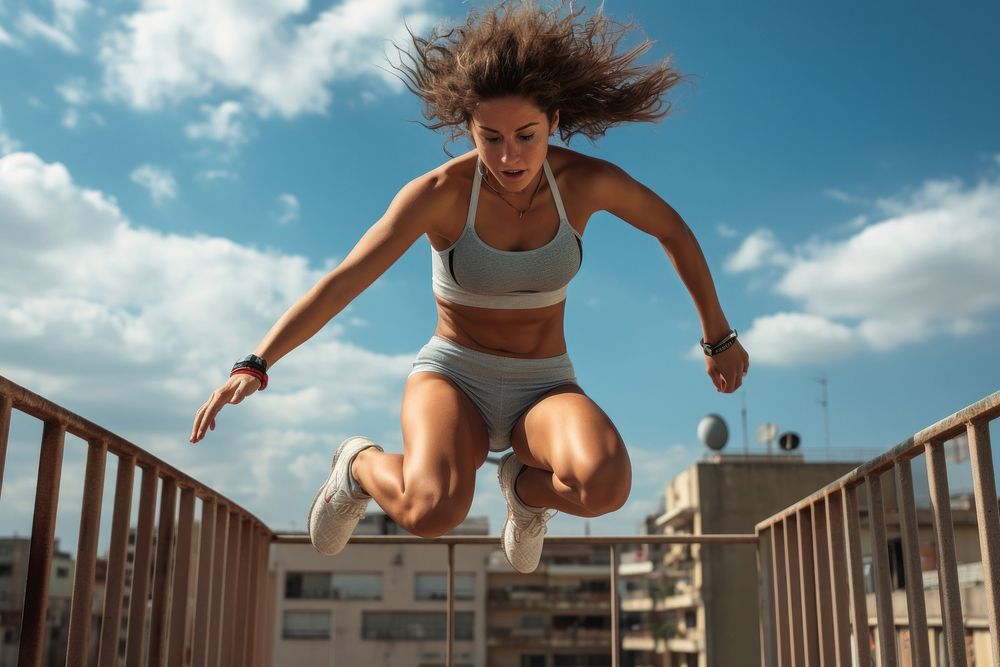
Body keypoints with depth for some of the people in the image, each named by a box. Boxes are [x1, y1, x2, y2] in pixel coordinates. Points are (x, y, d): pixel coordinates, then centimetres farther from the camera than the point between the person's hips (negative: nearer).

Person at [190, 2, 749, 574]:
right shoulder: (440, 192, -16)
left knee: (606, 486, -34)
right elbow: (343, 282, -20)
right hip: (454, 379, -2)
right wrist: (255, 366, -30)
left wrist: (719, 337, 13)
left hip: (542, 388, 2)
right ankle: (362, 466, 3)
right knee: (434, 511, -36)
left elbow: (674, 231, 6)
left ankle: (526, 484, 5)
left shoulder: (587, 181, -11)